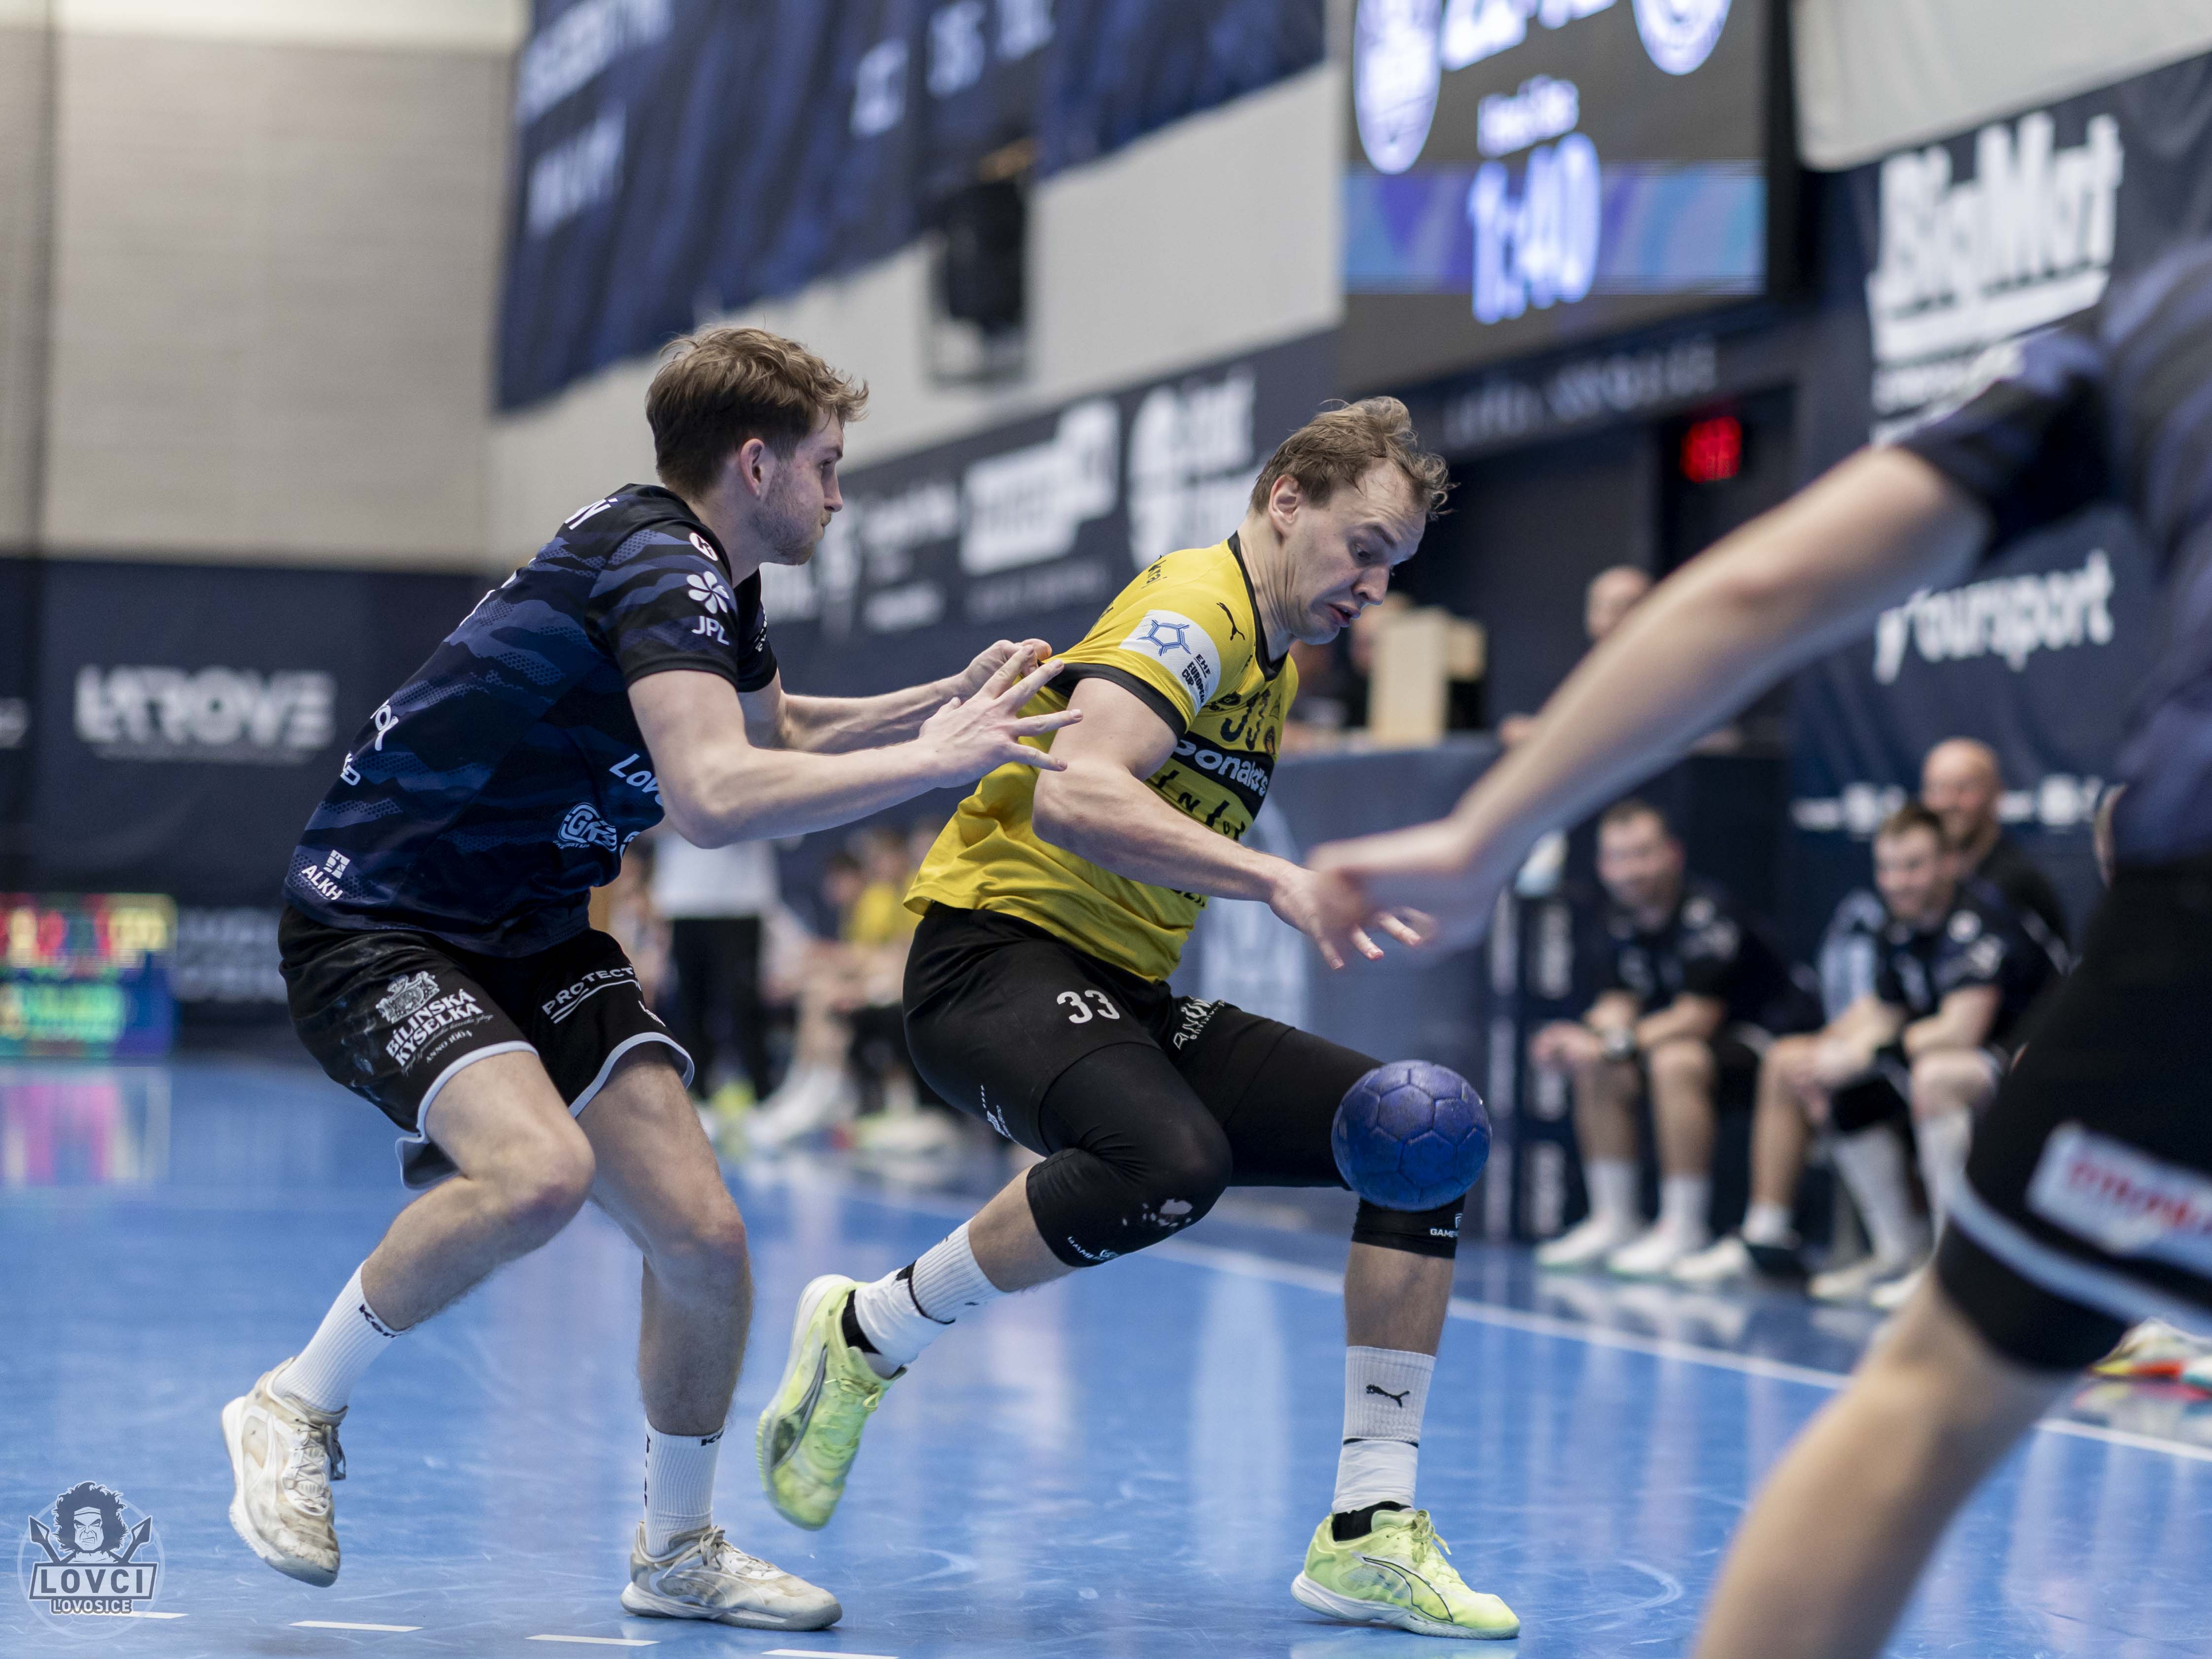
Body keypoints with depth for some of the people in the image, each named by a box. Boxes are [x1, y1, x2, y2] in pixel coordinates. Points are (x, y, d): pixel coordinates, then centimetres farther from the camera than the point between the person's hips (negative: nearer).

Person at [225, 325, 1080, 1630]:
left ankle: (680, 1551, 16)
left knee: (705, 1239, -5)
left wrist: (946, 702, 17)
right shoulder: (656, 564, -21)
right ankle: (296, 1409, -11)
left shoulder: (713, 582, 9)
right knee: (537, 1172, -35)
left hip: (533, 933, 9)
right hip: (374, 923, -9)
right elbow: (714, 797, -36)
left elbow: (776, 733, 31)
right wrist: (935, 759, -28)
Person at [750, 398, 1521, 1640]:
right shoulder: (1199, 609, -12)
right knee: (1171, 1163, -38)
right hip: (999, 950, -9)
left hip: (1127, 996, 9)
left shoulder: (1273, 658, 18)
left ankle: (1370, 1536, -6)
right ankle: (865, 1336, -14)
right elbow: (1075, 795, -30)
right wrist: (1281, 880, -36)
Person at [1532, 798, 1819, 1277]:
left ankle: (1684, 1231, -25)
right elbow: (1620, 1003, 5)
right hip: (1700, 1035, 9)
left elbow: (1699, 1016, -27)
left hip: (1774, 1037, -9)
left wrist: (1615, 1044, -30)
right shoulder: (1623, 915, 1)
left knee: (1677, 1061, -34)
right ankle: (1615, 1221, 4)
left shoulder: (1705, 911, -25)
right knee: (1594, 1066, -2)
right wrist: (1583, 1036, -17)